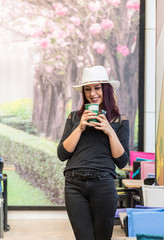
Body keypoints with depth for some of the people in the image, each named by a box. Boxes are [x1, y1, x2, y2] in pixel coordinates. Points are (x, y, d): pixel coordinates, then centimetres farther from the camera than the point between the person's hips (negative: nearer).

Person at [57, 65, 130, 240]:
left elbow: (122, 162, 3)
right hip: (74, 185, 1)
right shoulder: (74, 118, 11)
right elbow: (62, 154, 4)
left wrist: (110, 132, -7)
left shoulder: (119, 121, 8)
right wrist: (80, 128, -5)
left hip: (103, 185, -1)